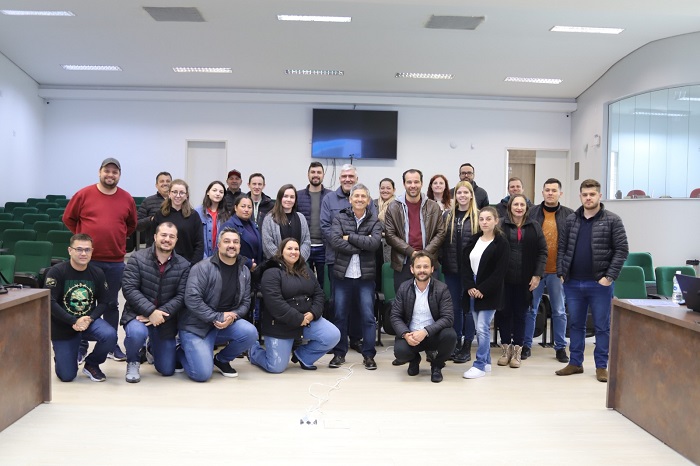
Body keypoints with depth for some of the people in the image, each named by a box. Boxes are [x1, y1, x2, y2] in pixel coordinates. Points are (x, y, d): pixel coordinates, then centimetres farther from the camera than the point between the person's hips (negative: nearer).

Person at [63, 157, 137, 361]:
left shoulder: (127, 198, 3)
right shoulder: (84, 194, -3)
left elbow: (131, 224, 17)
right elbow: (68, 218, 7)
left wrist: (117, 238, 10)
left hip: (115, 261, 2)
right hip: (87, 259, -2)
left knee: (111, 304, 11)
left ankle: (112, 345, 20)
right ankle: (81, 345, 18)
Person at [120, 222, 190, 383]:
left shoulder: (183, 265, -3)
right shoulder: (137, 258, -9)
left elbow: (182, 296, -9)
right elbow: (129, 289, -16)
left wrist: (161, 314, -22)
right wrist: (151, 311, -25)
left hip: (165, 319, 2)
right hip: (138, 314, -2)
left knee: (167, 370, 5)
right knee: (137, 333, -39)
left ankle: (153, 346, 42)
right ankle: (133, 362, -2)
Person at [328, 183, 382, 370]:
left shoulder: (374, 221, 3)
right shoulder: (340, 218, 3)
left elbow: (374, 243, -14)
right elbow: (335, 241, -13)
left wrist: (349, 237, -12)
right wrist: (362, 246, -14)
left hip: (365, 276, 0)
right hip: (342, 274, 0)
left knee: (368, 316, 3)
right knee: (340, 315, 8)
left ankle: (368, 355, 15)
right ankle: (339, 353, 21)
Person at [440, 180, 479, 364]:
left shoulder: (478, 216, -1)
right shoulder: (447, 216, 8)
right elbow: (441, 240, 7)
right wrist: (442, 261, -1)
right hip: (452, 268, 3)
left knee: (468, 306, 5)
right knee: (454, 306, 11)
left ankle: (467, 346, 15)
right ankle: (456, 342, 23)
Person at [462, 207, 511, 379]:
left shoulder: (501, 243, -7)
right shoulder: (474, 240, 10)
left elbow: (500, 271, -12)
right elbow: (466, 265, 7)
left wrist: (483, 289, -15)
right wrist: (470, 286, -6)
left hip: (489, 292, -6)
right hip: (473, 290, 6)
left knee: (482, 328, -8)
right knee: (479, 328, 10)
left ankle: (479, 365, 0)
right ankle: (486, 362, 22)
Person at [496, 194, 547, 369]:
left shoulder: (534, 227, 6)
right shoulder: (501, 225, 0)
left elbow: (542, 251, 4)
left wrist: (537, 275, -4)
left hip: (525, 280, 1)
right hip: (504, 278, -1)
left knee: (520, 314, 6)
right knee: (504, 313, 6)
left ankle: (517, 351, 17)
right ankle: (506, 349, 20)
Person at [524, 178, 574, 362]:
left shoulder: (569, 215, 3)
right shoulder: (532, 213, 2)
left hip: (558, 271, 0)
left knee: (559, 311, 10)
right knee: (530, 309, 7)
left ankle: (560, 347, 21)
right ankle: (526, 345, 18)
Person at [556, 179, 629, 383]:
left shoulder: (612, 220, -3)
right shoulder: (570, 220, 8)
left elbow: (622, 250, -6)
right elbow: (562, 248, 10)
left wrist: (610, 276, -13)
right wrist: (561, 273, 1)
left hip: (599, 284, -3)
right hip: (573, 283, 4)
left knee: (602, 326, 6)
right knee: (575, 324, 12)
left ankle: (601, 366, 17)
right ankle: (575, 363, 23)